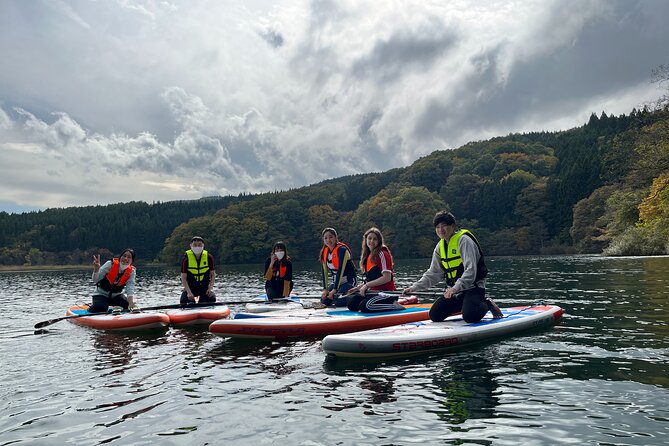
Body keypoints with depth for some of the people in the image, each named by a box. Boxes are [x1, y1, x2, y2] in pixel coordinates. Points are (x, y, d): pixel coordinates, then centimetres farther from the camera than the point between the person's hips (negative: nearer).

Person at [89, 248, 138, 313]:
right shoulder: (110, 264, -19)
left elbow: (130, 289, -23)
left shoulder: (132, 271, -12)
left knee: (129, 307, -20)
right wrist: (96, 269, -42)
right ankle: (92, 307, 8)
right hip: (101, 294, -2)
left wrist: (131, 303, -40)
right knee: (100, 309, -28)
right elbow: (95, 280, -21)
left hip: (116, 295, 3)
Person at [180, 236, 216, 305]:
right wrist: (189, 292, -20)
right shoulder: (186, 258, -10)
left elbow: (213, 274, 1)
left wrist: (211, 288, -14)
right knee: (184, 303, -18)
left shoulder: (209, 257, -5)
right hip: (190, 287, -1)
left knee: (212, 300, -20)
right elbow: (183, 277, -10)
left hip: (205, 287, 1)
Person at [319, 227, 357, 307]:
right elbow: (325, 271, 3)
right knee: (324, 301, -4)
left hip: (349, 281, -7)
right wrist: (325, 289, -4)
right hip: (336, 281, 7)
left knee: (338, 302, -23)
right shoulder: (324, 252, 2)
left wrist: (334, 289, -26)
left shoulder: (342, 249, -20)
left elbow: (340, 270, -25)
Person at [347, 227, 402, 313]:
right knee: (352, 304, -3)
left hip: (386, 291, -9)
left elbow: (387, 278, -19)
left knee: (364, 306, -26)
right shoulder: (367, 255, 14)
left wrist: (367, 285, -17)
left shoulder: (382, 254, -11)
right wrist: (358, 288, 9)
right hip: (374, 290, 9)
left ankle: (394, 305, -8)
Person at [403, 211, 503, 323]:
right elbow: (433, 274, 12)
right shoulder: (440, 246, 8)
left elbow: (470, 270, -26)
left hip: (473, 287, -7)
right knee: (434, 316, -2)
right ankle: (464, 303, 20)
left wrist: (456, 288, -39)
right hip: (454, 289, 7)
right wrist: (415, 287, 1)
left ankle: (487, 304, 6)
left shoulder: (463, 240, -16)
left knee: (470, 317, -28)